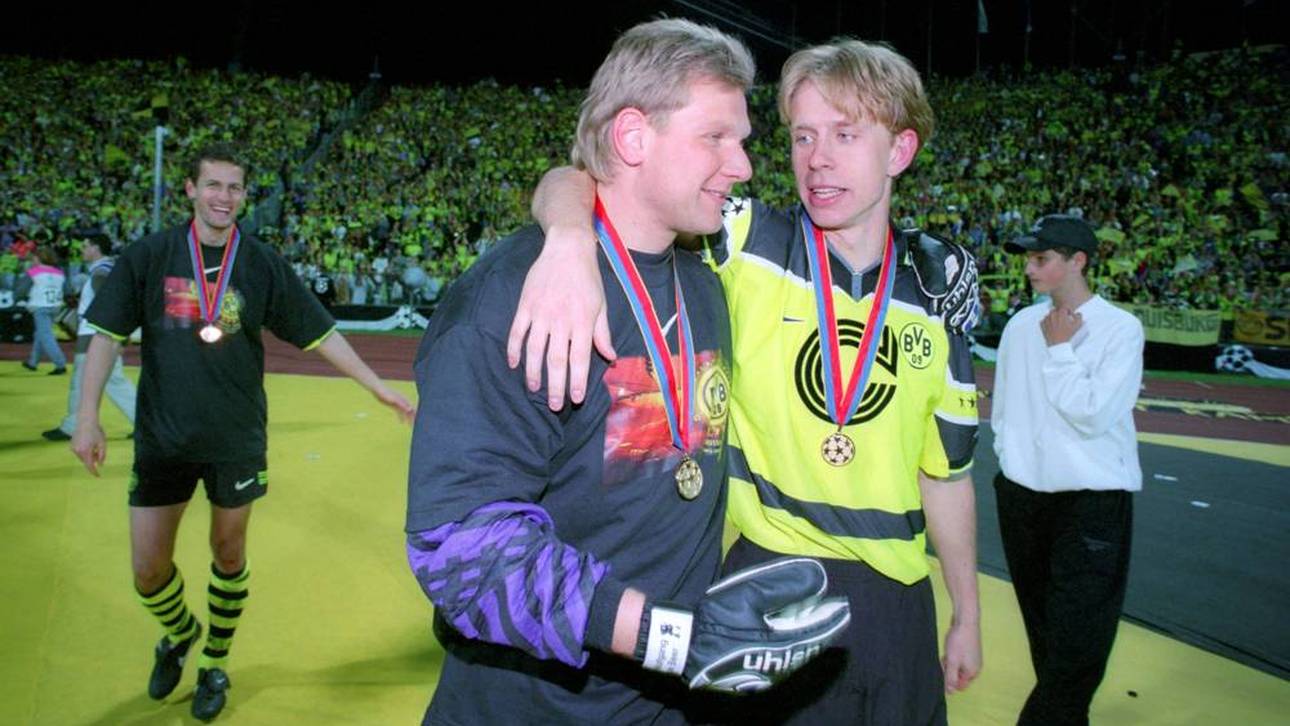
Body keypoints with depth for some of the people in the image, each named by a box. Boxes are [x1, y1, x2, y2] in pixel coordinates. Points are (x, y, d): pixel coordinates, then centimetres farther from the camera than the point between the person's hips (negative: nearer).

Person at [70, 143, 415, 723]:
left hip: (236, 440, 0)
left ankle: (214, 664, 35)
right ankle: (179, 633, 40)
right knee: (149, 571, 6)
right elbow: (107, 334, -2)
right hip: (162, 439, 0)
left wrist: (380, 389, -2)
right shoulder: (148, 256, -3)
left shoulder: (263, 265, -2)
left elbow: (320, 335, 1)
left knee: (228, 556, 13)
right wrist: (87, 418, -9)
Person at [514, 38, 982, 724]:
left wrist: (967, 616, 15)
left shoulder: (939, 287, 1)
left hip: (895, 605, 4)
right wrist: (572, 235, -41)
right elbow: (581, 181, -18)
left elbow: (945, 470, 9)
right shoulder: (743, 246, -10)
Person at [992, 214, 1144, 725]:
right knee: (1043, 628, 17)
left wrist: (1060, 350, -12)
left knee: (1078, 640, -5)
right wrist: (1009, 456, 10)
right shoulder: (1021, 325, 7)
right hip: (1022, 495, 6)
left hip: (1094, 500, -5)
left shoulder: (1120, 328, -9)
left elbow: (1093, 415, -18)